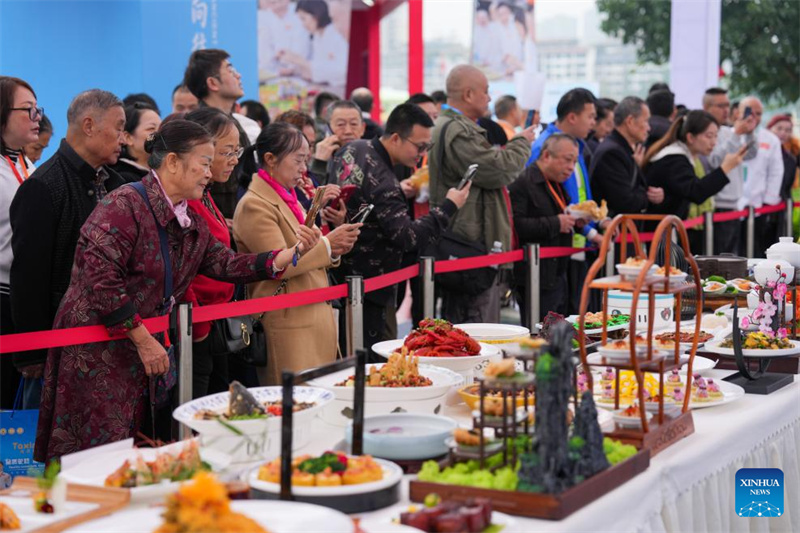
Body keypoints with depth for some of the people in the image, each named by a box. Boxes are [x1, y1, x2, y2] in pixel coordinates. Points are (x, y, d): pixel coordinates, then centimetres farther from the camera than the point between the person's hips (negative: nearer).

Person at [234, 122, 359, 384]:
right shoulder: (254, 205, -11)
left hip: (315, 318, 9)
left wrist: (334, 249, 3)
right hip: (288, 322, -9)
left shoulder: (288, 198, 18)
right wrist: (327, 243, -17)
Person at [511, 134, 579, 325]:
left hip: (558, 277, 10)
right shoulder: (521, 183, -14)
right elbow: (517, 225, -25)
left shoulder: (557, 185, 18)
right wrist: (556, 223, -22)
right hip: (538, 282, -10)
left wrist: (574, 220, 9)